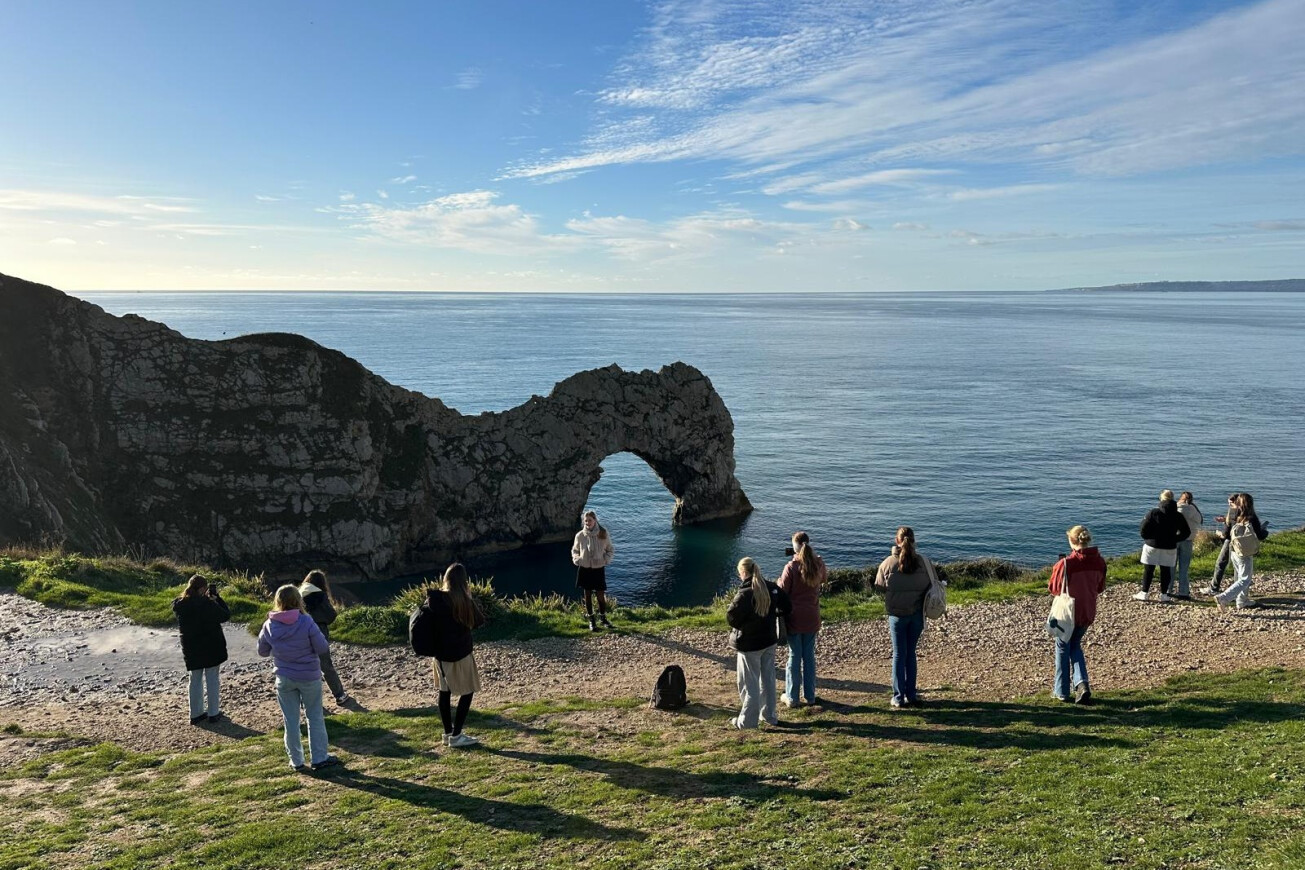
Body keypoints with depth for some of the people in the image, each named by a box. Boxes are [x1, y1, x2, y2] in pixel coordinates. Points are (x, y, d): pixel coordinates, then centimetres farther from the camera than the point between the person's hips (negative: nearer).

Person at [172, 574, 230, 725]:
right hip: (211, 648, -5)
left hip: (191, 649, 5)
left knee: (195, 679, 16)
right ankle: (213, 713, 15)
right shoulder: (207, 604, -23)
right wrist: (216, 597, -7)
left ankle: (196, 714, 21)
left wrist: (207, 598, 1)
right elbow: (226, 615, -13)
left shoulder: (179, 605, -6)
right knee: (212, 679, 8)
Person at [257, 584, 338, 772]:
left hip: (284, 678, 3)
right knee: (315, 717, 11)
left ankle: (296, 761, 20)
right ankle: (319, 758, 16)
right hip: (309, 676, -3)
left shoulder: (269, 625, -8)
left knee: (291, 720, 13)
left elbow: (262, 651, 6)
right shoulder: (306, 622, -19)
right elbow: (322, 647, -14)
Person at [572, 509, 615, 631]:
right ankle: (591, 620, 23)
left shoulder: (603, 534, -7)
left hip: (599, 569, -1)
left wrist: (606, 559, -12)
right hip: (584, 569, 1)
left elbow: (610, 551, 5)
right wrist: (576, 559, -8)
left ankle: (603, 618, 24)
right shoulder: (580, 536, -5)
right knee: (588, 595, 9)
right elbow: (574, 550, 12)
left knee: (601, 595, 3)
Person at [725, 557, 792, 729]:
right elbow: (786, 608, 8)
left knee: (750, 683, 5)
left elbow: (732, 617, -27)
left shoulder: (744, 593, -23)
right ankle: (770, 715, 28)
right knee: (768, 679, 18)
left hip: (749, 645, -6)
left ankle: (747, 720, 13)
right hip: (769, 641, 6)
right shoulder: (772, 588, -2)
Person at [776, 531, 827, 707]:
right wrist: (812, 556, 14)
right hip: (812, 618, 3)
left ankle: (792, 697, 14)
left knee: (794, 656, 6)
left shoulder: (791, 567, -18)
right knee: (809, 656, 14)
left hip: (794, 618, -3)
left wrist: (779, 581, 7)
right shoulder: (819, 564, -4)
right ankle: (810, 695, 23)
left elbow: (782, 592, -14)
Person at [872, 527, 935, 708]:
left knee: (899, 655, 8)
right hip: (917, 614, 2)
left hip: (897, 614, -1)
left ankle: (899, 697, 10)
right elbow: (931, 586, -1)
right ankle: (911, 695, 21)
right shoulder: (924, 561, -9)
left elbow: (880, 586, -2)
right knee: (911, 653, 15)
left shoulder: (888, 563, -12)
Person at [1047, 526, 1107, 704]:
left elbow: (1053, 588, -10)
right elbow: (1100, 588, 5)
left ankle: (1061, 691, 22)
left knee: (1063, 648, 14)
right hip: (1088, 613, 4)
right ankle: (1082, 683, 7)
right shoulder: (1099, 562, -8)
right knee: (1075, 646, 24)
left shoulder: (1065, 564, -23)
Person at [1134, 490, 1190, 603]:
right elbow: (1186, 532, 2)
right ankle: (1164, 595, 11)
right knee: (1166, 571, 9)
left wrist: (1148, 538, 6)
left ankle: (1144, 593, 9)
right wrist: (1175, 539, 12)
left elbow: (1143, 530, -12)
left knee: (1148, 570, 6)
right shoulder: (1178, 516, -1)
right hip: (1169, 548, 2)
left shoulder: (1153, 512, -10)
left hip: (1152, 546, -2)